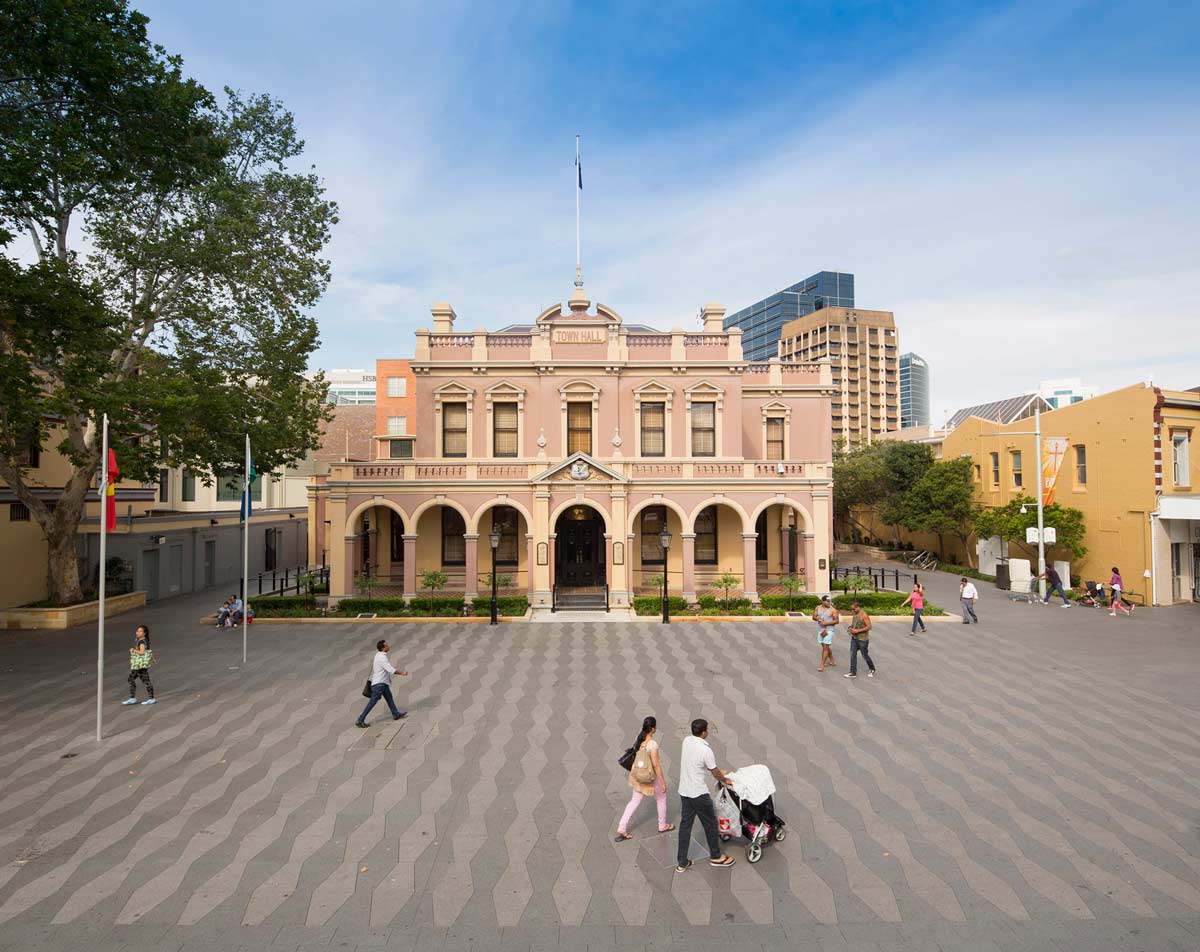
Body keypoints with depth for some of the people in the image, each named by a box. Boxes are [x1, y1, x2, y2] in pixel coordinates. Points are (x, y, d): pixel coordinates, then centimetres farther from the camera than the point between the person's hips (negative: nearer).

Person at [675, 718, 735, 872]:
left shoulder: (686, 741, -3)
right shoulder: (705, 750, -24)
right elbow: (716, 773, -11)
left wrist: (718, 772, 17)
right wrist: (725, 780, 11)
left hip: (684, 791, 7)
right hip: (699, 794, -6)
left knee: (685, 825, 13)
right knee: (710, 824, 14)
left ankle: (681, 862, 20)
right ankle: (716, 857, 31)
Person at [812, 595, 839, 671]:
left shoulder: (833, 610, -12)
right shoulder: (818, 608, 2)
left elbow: (837, 621, -11)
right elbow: (813, 617, 6)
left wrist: (826, 623, -20)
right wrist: (818, 619, -16)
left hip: (829, 630, -6)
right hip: (821, 629, 6)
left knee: (825, 647, -8)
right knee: (825, 646, 17)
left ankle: (822, 665, -5)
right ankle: (832, 661, 34)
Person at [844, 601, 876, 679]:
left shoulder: (864, 615, -18)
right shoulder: (855, 614, 6)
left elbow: (869, 627, -20)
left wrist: (857, 631, -23)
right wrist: (850, 628, 1)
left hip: (862, 639, -7)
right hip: (854, 638, 7)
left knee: (865, 655, 7)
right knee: (852, 654, 2)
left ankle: (872, 669, 32)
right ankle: (853, 673, 6)